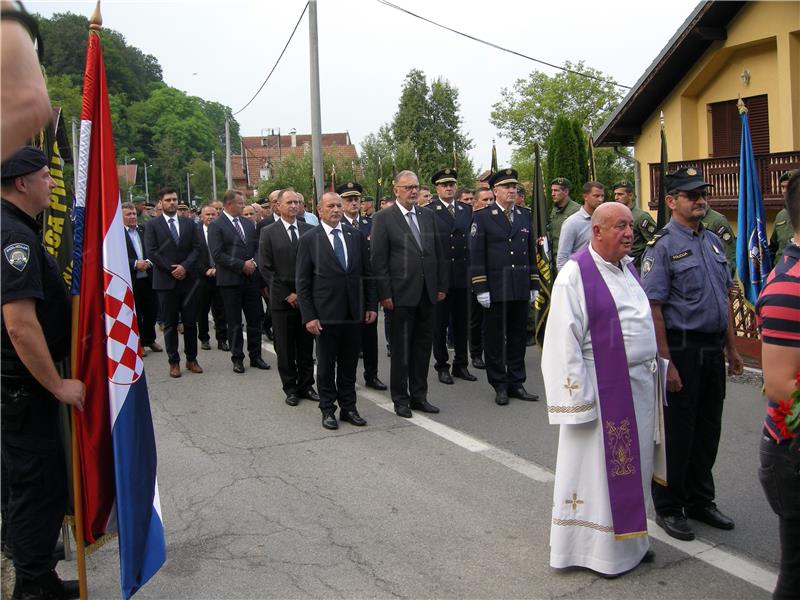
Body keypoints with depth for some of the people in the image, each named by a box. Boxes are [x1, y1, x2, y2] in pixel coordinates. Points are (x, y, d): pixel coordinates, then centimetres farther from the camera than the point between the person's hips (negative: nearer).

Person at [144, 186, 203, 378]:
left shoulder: (189, 223, 10)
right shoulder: (152, 225, 2)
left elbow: (196, 248, 4)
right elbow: (151, 252, -6)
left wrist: (185, 267, -11)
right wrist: (172, 269, -11)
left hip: (188, 279, 2)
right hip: (165, 281, -2)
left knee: (190, 322, 6)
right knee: (170, 324, 4)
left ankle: (191, 359, 17)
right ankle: (174, 362, 11)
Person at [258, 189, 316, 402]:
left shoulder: (310, 230, 5)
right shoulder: (269, 233, -1)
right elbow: (266, 268, -3)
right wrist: (287, 294, -8)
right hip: (282, 299, -2)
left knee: (307, 346, 9)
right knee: (285, 348, 6)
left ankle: (306, 385, 22)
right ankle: (291, 389, 18)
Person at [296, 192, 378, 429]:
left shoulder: (356, 236, 6)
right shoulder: (309, 240, -3)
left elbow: (367, 274, 9)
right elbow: (302, 282, -4)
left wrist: (371, 305, 3)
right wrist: (308, 317, -9)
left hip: (354, 312, 3)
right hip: (325, 314, -3)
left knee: (349, 364, 12)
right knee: (326, 365, 9)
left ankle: (348, 407, 24)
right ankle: (328, 409, 22)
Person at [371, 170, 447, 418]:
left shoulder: (428, 216, 12)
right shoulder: (384, 218, -4)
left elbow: (438, 253, 14)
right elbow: (378, 260, -7)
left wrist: (442, 286, 8)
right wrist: (385, 294, -12)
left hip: (427, 294, 5)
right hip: (402, 295, -5)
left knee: (423, 346, 11)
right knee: (401, 349, 4)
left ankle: (419, 396, 22)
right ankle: (400, 399, 16)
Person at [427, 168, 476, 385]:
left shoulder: (466, 210, 10)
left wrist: (472, 268, 6)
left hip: (463, 275, 4)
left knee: (462, 322, 11)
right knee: (440, 323, 5)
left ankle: (461, 364, 22)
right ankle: (442, 365, 16)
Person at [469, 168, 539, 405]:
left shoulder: (524, 217, 13)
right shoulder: (482, 217, -2)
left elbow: (531, 252, 16)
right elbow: (476, 255, -6)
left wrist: (534, 285, 12)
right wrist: (481, 288, -11)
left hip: (521, 290, 4)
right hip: (495, 290, -4)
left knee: (517, 337, 10)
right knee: (495, 339, 3)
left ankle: (516, 383, 20)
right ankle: (500, 386, 14)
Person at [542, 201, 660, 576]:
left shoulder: (628, 268, 10)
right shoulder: (575, 275, -15)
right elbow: (565, 342, -17)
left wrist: (652, 372, 14)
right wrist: (579, 399, -18)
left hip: (639, 386, 8)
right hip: (602, 390, -8)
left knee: (632, 465, 17)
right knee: (599, 466, 4)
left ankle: (630, 538, 33)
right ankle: (598, 548, 20)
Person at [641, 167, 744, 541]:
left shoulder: (713, 241, 12)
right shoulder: (662, 246, -12)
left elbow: (726, 298, 18)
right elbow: (653, 308, -16)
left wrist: (731, 348, 16)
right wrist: (666, 362, -19)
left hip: (712, 348, 7)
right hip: (681, 349, -7)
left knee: (708, 429, 16)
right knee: (676, 431, 3)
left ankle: (700, 500, 33)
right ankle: (668, 507, 20)